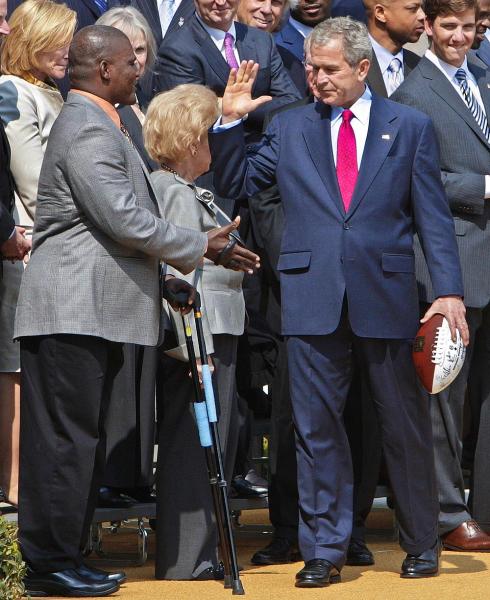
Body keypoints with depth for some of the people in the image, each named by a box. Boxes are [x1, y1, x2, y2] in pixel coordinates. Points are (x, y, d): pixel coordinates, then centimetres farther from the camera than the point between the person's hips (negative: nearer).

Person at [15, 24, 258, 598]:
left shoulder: (93, 124, 21)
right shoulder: (89, 131, -14)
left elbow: (119, 220, 26)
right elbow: (126, 219, -19)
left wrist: (164, 282, 22)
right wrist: (202, 247, -7)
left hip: (91, 311, 11)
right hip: (74, 313, -11)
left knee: (80, 441, 12)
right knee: (66, 439, -7)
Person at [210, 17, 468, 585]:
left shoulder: (410, 127, 6)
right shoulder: (289, 128, 10)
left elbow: (433, 215, 3)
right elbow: (238, 181, 14)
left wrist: (448, 290, -6)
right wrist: (231, 121, 0)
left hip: (386, 297, -1)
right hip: (313, 298, 1)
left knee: (405, 425, 7)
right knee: (317, 427, 2)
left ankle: (421, 545, 20)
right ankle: (323, 550, 8)